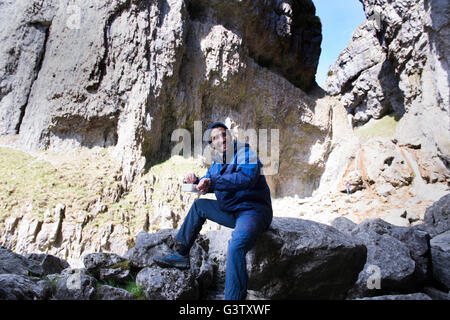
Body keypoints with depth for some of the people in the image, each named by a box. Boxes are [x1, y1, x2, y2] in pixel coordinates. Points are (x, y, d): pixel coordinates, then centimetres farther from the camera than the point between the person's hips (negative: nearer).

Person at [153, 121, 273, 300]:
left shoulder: (244, 151, -11)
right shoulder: (217, 161, 11)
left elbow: (247, 177, -30)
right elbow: (208, 182, 24)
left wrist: (212, 182, -32)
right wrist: (196, 181, -1)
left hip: (253, 211, -9)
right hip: (230, 212, 9)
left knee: (236, 246, -36)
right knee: (199, 205, 16)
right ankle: (181, 255, 19)